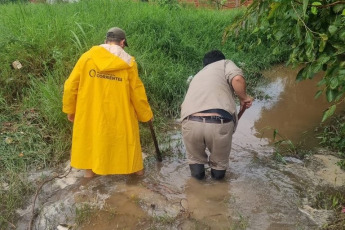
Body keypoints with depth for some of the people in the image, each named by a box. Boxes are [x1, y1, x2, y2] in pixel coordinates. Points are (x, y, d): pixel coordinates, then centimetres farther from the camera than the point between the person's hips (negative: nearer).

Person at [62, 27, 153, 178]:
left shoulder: (87, 57, -4)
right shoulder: (128, 63, -7)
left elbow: (70, 86, -1)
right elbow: (137, 93, -4)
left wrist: (70, 110, 12)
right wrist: (146, 115, 9)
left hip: (90, 114, 1)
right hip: (119, 116, 0)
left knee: (90, 139, 20)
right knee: (128, 139, 18)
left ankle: (89, 170, 35)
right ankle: (136, 168, 35)